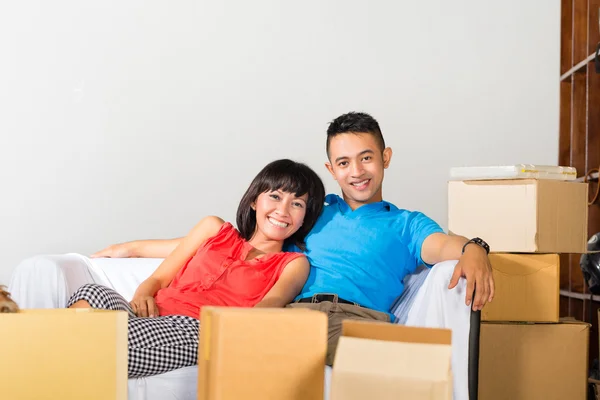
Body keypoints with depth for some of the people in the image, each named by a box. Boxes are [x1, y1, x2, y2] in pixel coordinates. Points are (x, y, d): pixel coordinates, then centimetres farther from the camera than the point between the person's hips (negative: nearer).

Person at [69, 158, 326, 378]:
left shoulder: (293, 265, 22)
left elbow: (269, 305, 1)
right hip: (153, 317, 4)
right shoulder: (216, 230, 29)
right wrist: (141, 298, -1)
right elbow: (158, 279, 24)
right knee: (91, 294, -32)